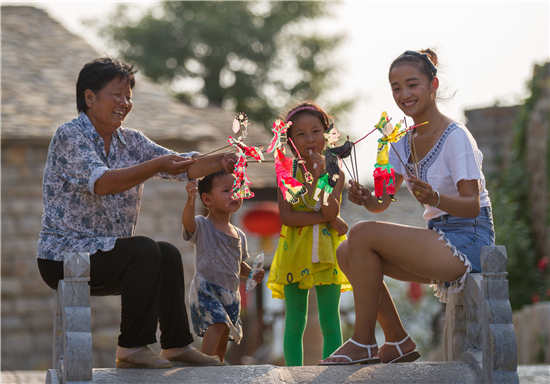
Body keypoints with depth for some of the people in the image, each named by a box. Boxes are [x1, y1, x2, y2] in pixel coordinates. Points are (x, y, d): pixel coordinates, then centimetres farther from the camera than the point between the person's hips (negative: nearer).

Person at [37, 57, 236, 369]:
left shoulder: (130, 141, 10)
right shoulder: (70, 136, -13)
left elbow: (182, 167, 3)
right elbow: (101, 182, -28)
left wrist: (220, 163, -16)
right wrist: (157, 165, -36)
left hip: (102, 255, 8)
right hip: (64, 257, -8)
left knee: (168, 254, -1)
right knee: (144, 250, -23)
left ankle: (177, 345, 7)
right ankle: (132, 349, -17)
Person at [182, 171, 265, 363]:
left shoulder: (239, 235, 15)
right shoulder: (201, 226, -5)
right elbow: (187, 222, -29)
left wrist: (252, 274, 4)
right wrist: (190, 201, -50)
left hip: (231, 294, 7)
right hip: (205, 289, -7)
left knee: (223, 339, 9)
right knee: (217, 325, -28)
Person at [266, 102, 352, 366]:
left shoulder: (335, 173, 1)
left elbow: (331, 211, -14)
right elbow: (286, 217, -13)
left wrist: (318, 175, -18)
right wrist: (325, 219, -16)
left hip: (327, 251, 1)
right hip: (295, 251, -1)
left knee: (330, 321, 2)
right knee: (295, 322, 3)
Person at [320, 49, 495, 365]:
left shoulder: (456, 137, -13)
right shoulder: (403, 143, 10)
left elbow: (472, 206, -18)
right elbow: (382, 203, 8)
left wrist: (435, 199, -37)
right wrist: (367, 199, -15)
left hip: (469, 241, -9)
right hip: (438, 239, 9)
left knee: (362, 235, -21)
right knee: (347, 253, -2)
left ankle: (363, 342, -12)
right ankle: (399, 342, 4)